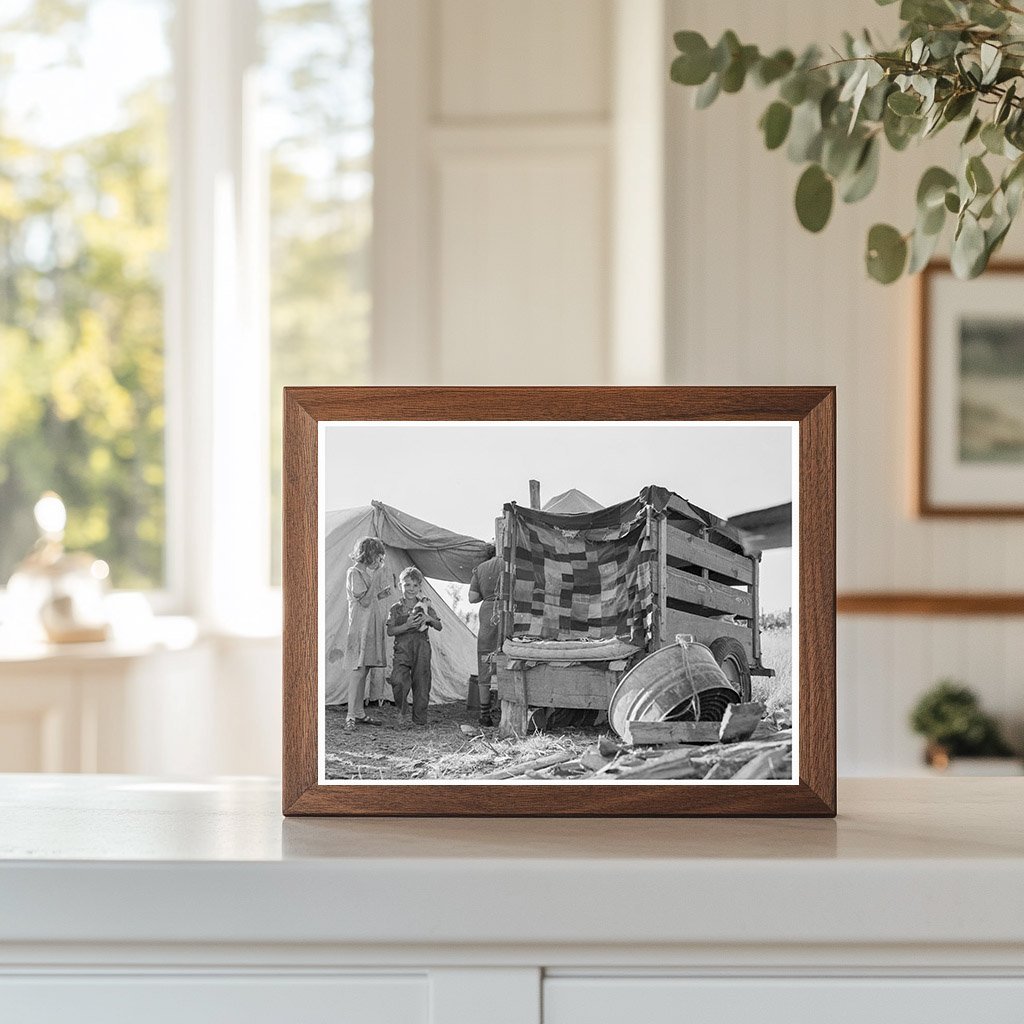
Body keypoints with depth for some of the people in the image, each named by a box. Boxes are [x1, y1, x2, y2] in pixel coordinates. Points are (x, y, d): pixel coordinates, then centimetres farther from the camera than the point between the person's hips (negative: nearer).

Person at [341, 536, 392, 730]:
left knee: (363, 672, 10)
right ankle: (351, 716, -9)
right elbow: (364, 601, -17)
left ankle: (359, 713, 14)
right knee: (357, 671, -10)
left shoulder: (366, 572, 17)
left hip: (371, 627, 9)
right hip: (360, 628, -9)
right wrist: (375, 576, -14)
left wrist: (381, 593, 8)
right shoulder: (354, 573, -11)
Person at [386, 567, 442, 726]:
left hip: (422, 648, 1)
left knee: (421, 683, 0)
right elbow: (390, 631, -2)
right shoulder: (396, 608, 5)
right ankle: (402, 710, 5)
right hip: (402, 648, -1)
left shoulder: (425, 606, 8)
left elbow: (439, 627, 10)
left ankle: (419, 719, 12)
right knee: (398, 680, -20)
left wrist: (429, 619, -11)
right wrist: (407, 626, -16)